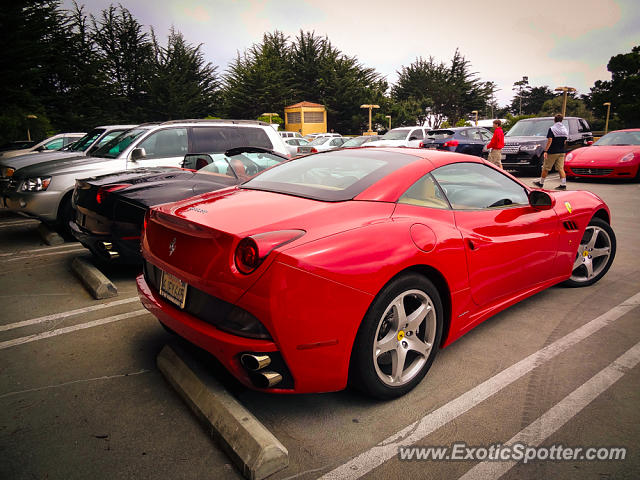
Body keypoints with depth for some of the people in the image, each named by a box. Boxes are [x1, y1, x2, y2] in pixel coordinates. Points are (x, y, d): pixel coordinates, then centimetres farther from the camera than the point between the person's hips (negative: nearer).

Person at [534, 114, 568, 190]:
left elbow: (549, 141, -18)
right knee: (561, 168, 4)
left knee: (545, 168, 6)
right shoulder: (565, 130, 9)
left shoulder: (552, 129, -10)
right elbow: (565, 142, 14)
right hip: (561, 152, 6)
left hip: (552, 152, -6)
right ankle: (563, 185, -1)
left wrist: (545, 151, -19)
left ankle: (541, 183, 17)